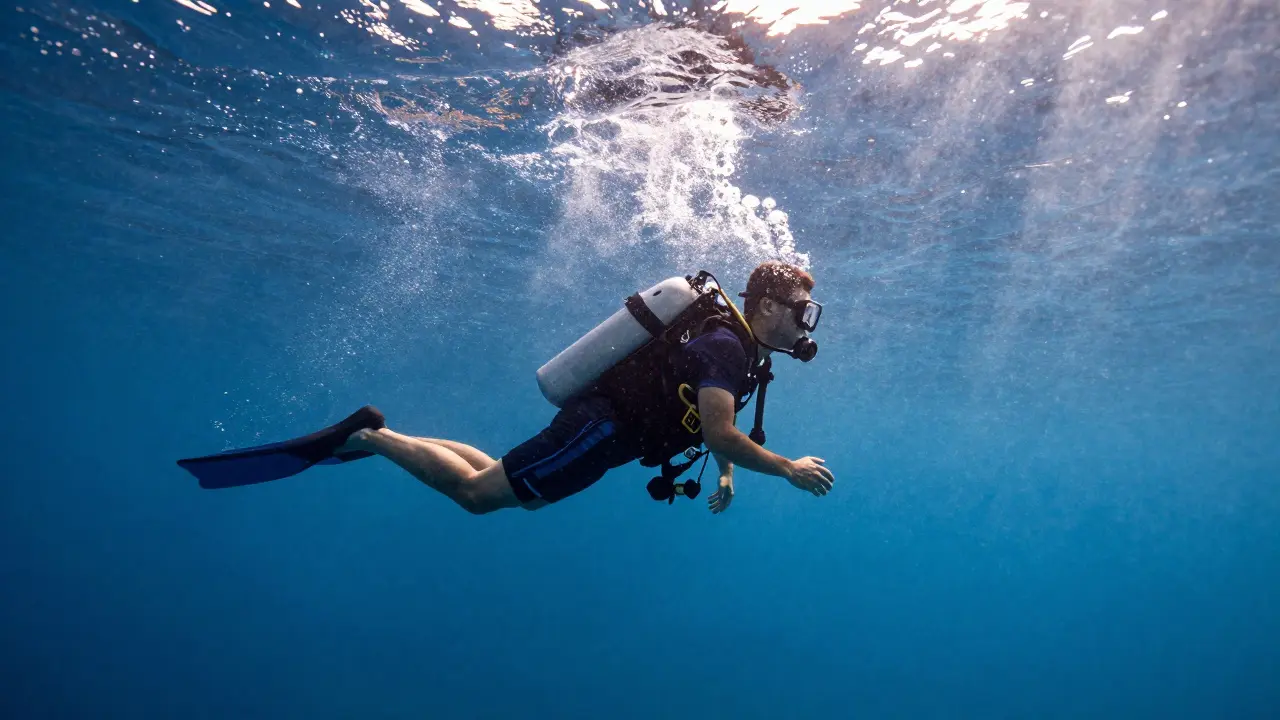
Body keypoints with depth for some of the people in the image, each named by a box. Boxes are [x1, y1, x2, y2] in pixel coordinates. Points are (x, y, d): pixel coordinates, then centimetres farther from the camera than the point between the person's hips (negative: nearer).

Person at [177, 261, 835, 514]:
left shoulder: (739, 349, 16)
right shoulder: (728, 346, -17)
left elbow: (712, 425, 29)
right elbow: (718, 433, -29)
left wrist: (725, 476, 19)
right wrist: (788, 470, -19)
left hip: (601, 426, 10)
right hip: (598, 428, -10)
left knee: (505, 482, 18)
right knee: (475, 493, -8)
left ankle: (375, 434, 22)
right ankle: (366, 435, 2)